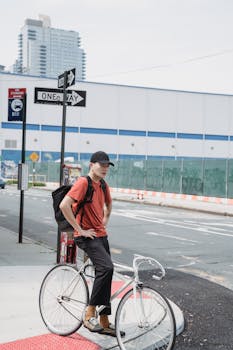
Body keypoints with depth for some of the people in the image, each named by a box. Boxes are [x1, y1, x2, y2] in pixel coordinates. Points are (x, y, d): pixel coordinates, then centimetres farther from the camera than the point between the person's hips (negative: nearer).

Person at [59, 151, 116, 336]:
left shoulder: (103, 186, 10)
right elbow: (64, 205, -26)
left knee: (105, 273, 8)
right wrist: (80, 229, -21)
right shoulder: (83, 182, -14)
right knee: (106, 267, -26)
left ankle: (104, 322, 19)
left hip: (101, 235, 8)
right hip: (86, 236, -8)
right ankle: (90, 314, -14)